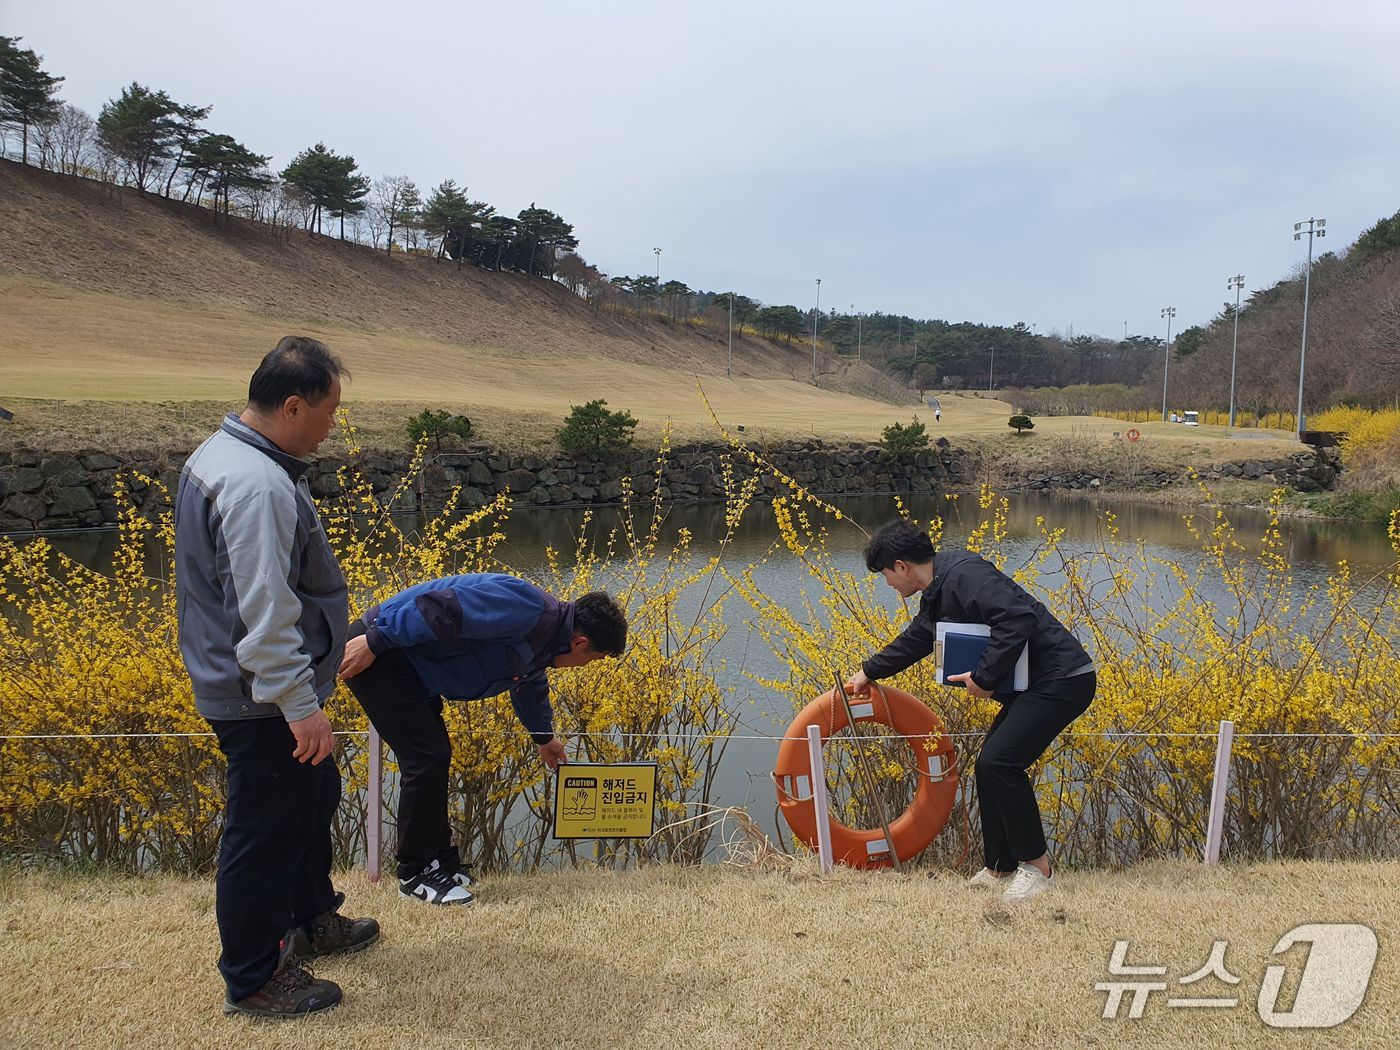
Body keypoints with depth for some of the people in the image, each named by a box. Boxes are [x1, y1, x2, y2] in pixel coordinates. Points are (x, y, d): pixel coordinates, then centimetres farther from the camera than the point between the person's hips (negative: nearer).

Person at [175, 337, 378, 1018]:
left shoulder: (219, 453, 7)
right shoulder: (258, 487, -28)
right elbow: (266, 613, -31)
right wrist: (301, 707, -26)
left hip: (240, 684, 11)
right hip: (265, 700, -11)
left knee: (313, 797, 25)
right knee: (265, 831, 5)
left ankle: (312, 919, 44)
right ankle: (253, 981, 23)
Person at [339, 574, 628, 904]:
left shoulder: (543, 640, 11)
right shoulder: (527, 608, -24)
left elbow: (531, 685, 34)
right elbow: (436, 607, -30)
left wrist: (544, 737, 49)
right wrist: (374, 643, -27)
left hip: (407, 665, 10)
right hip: (374, 650, -10)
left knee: (432, 757, 13)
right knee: (428, 757, -10)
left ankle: (440, 860, 25)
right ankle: (415, 871, 4)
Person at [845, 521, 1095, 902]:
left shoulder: (963, 575, -18)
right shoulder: (938, 594, 15)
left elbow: (1018, 620, -30)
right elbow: (915, 639, 32)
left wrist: (984, 677, -22)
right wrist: (870, 671, 44)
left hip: (1060, 680, -11)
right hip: (1035, 684, 11)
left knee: (999, 762, -17)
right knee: (991, 765, 11)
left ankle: (1037, 867, -2)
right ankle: (1000, 870, 22)